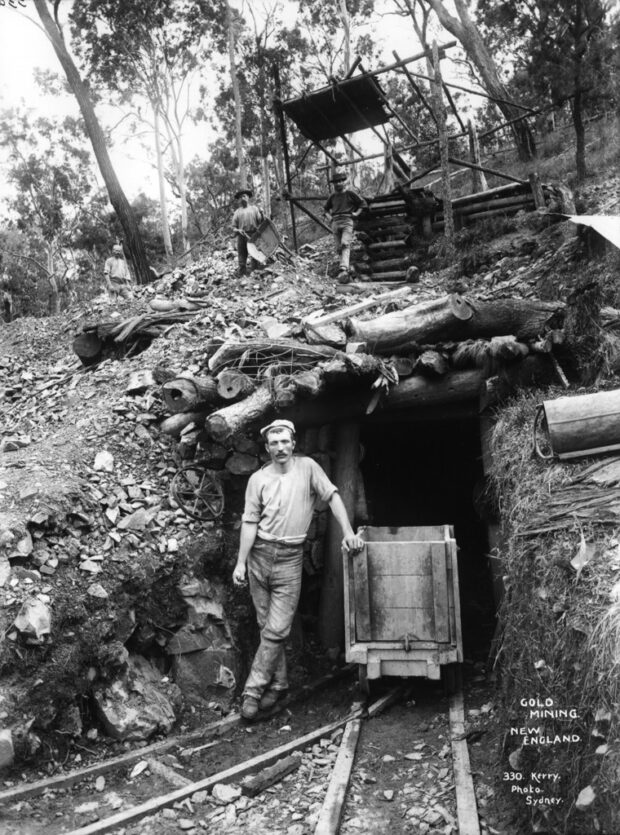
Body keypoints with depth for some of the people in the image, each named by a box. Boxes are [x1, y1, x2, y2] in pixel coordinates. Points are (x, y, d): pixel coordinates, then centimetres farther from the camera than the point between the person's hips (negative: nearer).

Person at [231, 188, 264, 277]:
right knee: (242, 261, -3)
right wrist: (238, 230, -8)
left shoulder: (254, 208, 15)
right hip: (242, 237, 1)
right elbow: (234, 228, 14)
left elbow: (261, 221, 5)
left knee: (255, 259, -5)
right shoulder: (237, 212, 17)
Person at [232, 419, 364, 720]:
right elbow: (250, 523, 0)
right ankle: (278, 683, 24)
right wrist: (241, 562, -4)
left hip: (290, 559, -2)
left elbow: (332, 496, -2)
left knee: (277, 630, -5)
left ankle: (253, 690, 5)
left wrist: (348, 531, -13)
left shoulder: (307, 467, -1)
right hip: (260, 554, 2)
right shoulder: (258, 479, 1)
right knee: (267, 627, 10)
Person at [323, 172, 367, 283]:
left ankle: (344, 270, -37)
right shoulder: (332, 196, 18)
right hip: (335, 223, 5)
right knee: (338, 248, 1)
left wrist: (356, 213, 1)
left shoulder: (350, 193, 7)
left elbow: (363, 203, 12)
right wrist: (329, 216, 18)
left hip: (347, 221, -5)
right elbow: (325, 208, 35)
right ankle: (345, 266, 13)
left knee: (345, 245, -23)